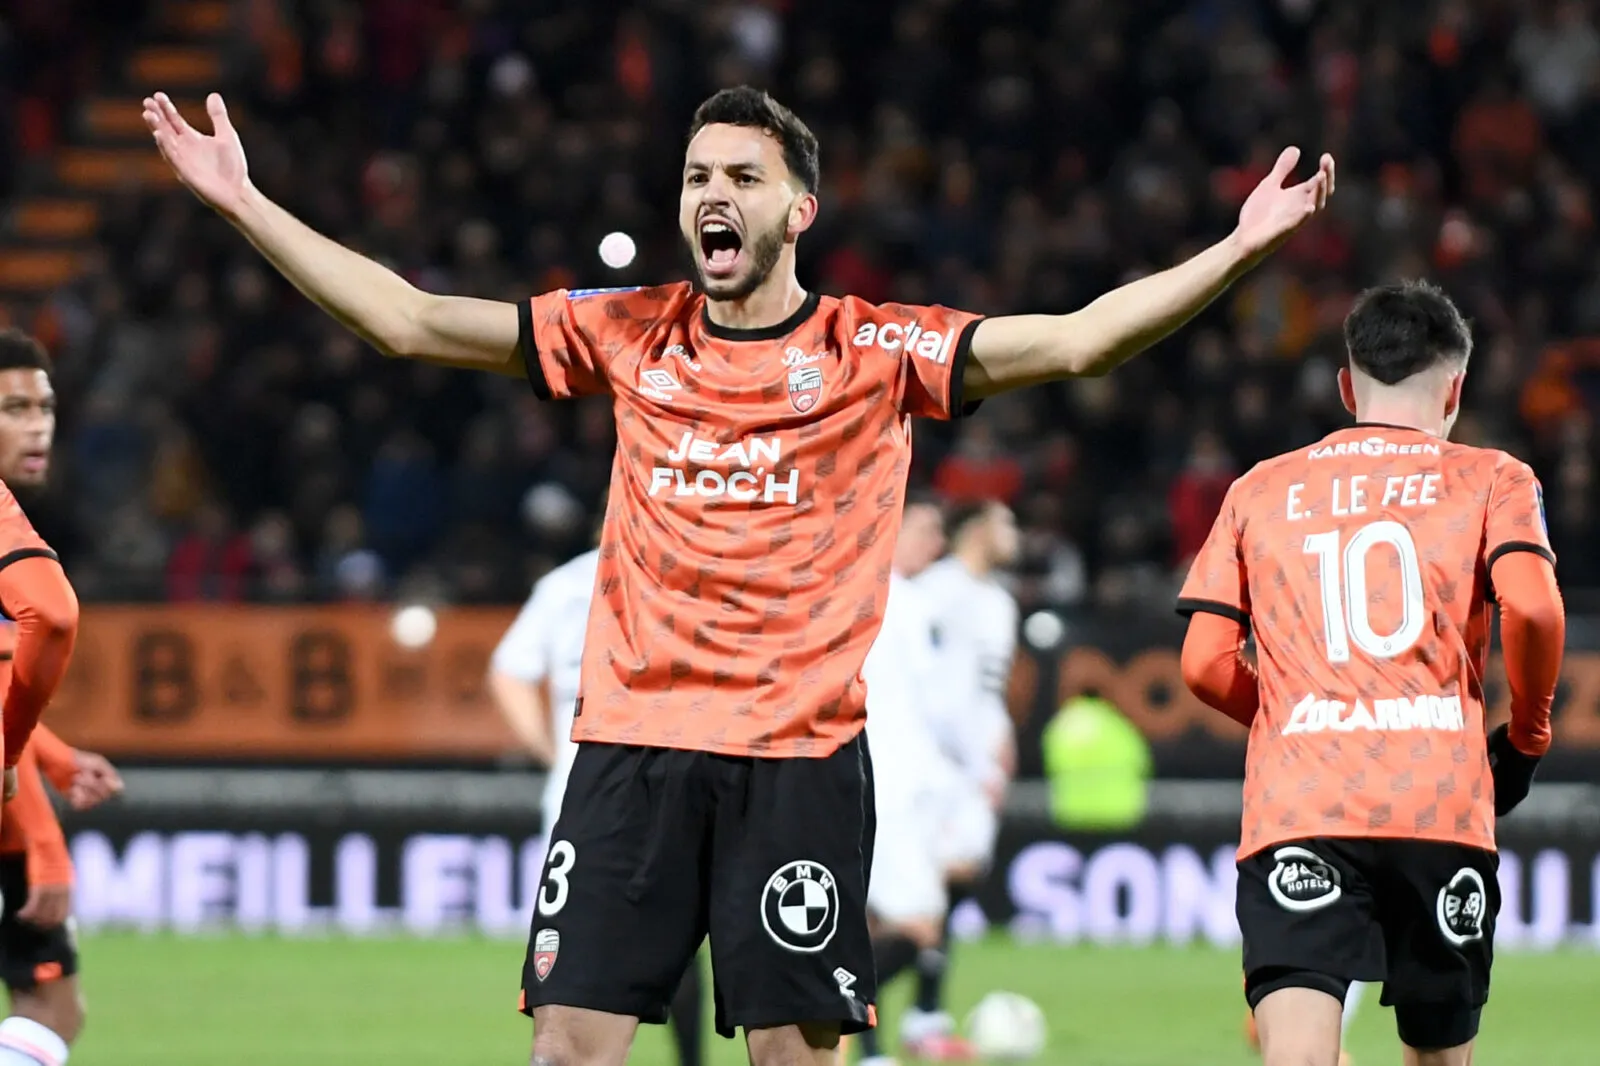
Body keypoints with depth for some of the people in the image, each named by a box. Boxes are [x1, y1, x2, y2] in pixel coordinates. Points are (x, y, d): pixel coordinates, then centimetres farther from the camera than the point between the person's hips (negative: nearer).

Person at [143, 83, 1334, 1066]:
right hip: (632, 745, 2)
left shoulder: (876, 350, 2)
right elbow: (410, 321, 13)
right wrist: (247, 205, 10)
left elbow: (1077, 341, -7)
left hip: (800, 757, -2)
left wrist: (1237, 250, -18)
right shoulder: (629, 334, 10)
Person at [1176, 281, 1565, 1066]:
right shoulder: (1488, 480, 12)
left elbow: (1205, 664, 11)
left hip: (1295, 805, 0)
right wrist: (1527, 736, 9)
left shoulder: (1259, 492, 19)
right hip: (1441, 799, 0)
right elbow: (1531, 606, -7)